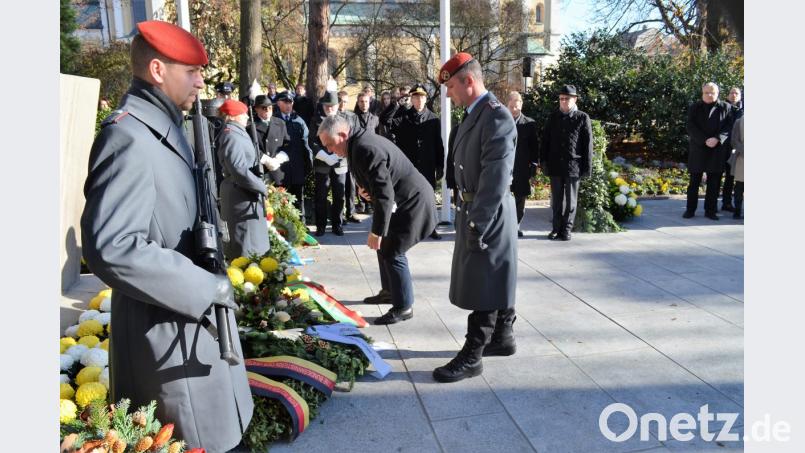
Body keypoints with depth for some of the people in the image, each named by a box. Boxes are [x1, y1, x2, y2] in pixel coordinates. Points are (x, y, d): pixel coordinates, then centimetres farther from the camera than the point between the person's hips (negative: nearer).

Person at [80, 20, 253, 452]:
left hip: (193, 313, 9)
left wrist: (209, 283, 9)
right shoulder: (129, 138, -21)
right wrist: (205, 286, -23)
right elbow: (110, 247, -30)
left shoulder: (163, 128, 11)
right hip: (167, 324, -9)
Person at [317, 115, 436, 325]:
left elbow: (385, 193, -28)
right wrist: (365, 186, -2)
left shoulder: (366, 149, -26)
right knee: (384, 245, 18)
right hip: (404, 199, 11)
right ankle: (390, 291, 33)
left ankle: (404, 307, 4)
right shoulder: (361, 141, 6)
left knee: (392, 252, -8)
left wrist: (377, 232, -24)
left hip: (412, 201, -11)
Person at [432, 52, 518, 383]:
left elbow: (496, 179, -23)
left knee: (484, 286, 0)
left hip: (488, 215, -9)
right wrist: (468, 218, 14)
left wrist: (477, 226, -22)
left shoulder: (497, 117, -18)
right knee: (493, 281, 19)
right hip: (475, 211, 9)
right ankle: (502, 338, 33)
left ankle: (472, 356, 9)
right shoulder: (474, 115, 11)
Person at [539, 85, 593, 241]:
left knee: (570, 200, 5)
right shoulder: (553, 117, 8)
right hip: (555, 165, 2)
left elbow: (587, 144, -1)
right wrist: (543, 161, 1)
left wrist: (587, 167, -5)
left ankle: (566, 230, 13)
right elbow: (545, 140, 8)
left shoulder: (583, 118, 0)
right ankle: (556, 228, 18)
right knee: (556, 200, 9)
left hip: (573, 165, -2)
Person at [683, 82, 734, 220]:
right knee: (694, 181, 4)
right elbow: (691, 127, -4)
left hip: (718, 150, 1)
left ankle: (710, 210, 10)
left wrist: (717, 139, -18)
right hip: (697, 149, 0)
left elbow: (729, 127, -1)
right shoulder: (695, 107, 5)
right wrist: (705, 140, -16)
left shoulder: (725, 107, 6)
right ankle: (690, 209, 10)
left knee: (714, 181, 3)